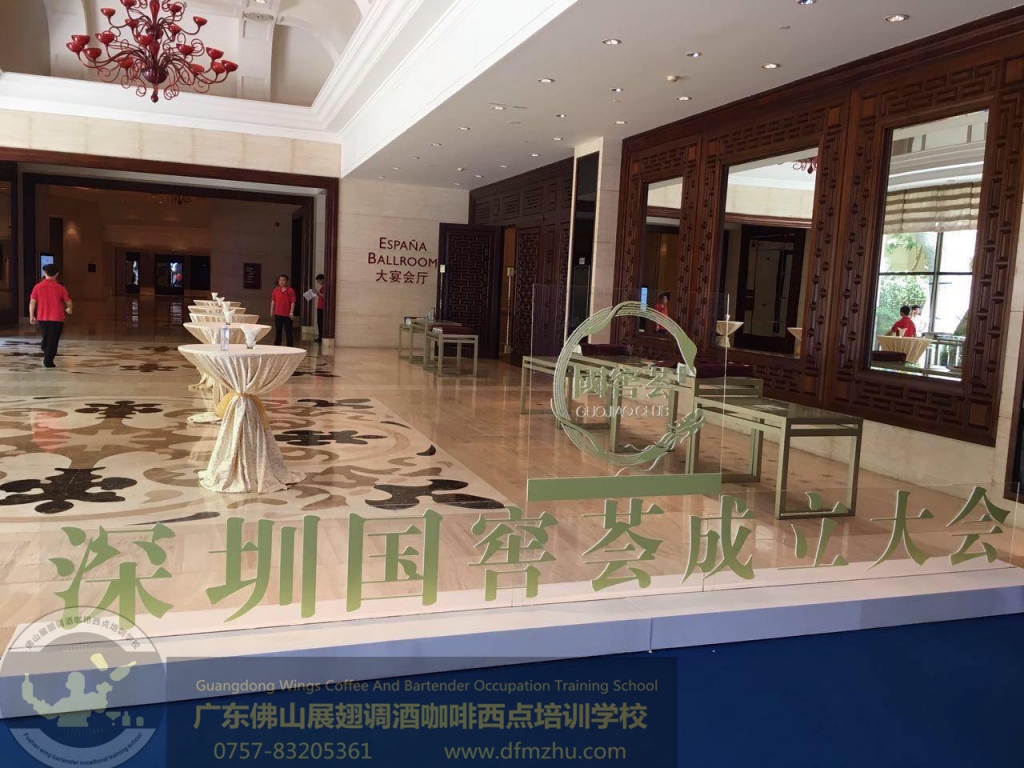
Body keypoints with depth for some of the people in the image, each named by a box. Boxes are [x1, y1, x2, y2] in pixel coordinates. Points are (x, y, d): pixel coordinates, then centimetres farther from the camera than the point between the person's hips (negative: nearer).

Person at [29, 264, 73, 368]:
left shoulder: (38, 287, -2)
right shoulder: (60, 288, -7)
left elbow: (32, 302, -4)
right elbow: (68, 302, 0)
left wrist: (32, 316, 3)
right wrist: (69, 309, 21)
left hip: (42, 318, 3)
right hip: (57, 318, -3)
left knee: (46, 338, 22)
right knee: (53, 341, 2)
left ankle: (46, 357, 24)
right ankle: (48, 361, -1)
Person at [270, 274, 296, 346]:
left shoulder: (290, 291, -6)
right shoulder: (276, 290, 7)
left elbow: (293, 302, -8)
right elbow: (273, 301, 12)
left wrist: (291, 312, -15)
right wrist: (272, 310, 4)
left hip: (287, 315, -4)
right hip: (278, 314, 4)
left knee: (288, 332, 0)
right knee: (278, 331, 12)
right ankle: (277, 346, 20)